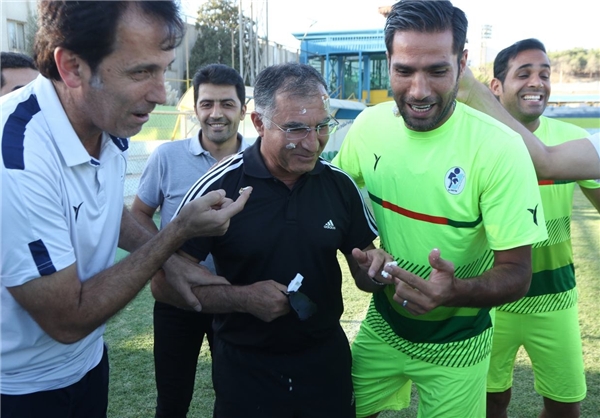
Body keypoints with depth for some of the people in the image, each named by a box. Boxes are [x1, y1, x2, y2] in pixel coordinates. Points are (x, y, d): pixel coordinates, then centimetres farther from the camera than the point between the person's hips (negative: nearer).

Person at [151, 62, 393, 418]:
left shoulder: (341, 185, -6)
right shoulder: (219, 188, -16)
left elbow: (364, 277, 5)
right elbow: (164, 284, -11)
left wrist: (374, 267, -18)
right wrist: (244, 297, -23)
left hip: (327, 361, 3)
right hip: (245, 369, -2)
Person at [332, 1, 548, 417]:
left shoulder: (499, 148, -23)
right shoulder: (369, 125, -11)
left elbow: (516, 273, -19)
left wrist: (454, 292, -38)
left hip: (454, 346, -3)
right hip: (382, 324, 4)